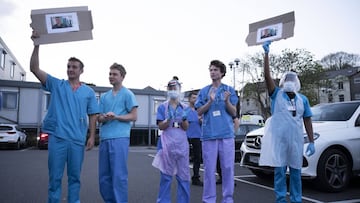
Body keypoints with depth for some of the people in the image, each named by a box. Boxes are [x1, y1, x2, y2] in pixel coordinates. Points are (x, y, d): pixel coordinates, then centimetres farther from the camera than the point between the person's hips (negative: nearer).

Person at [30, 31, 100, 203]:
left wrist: (92, 136, 0)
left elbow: (93, 116, 8)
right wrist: (37, 45, -11)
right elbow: (34, 69, -1)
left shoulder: (88, 92, 9)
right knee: (55, 176, 5)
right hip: (57, 137, 0)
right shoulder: (56, 85, 8)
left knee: (74, 176, 10)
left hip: (78, 140, 1)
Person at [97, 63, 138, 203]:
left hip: (119, 138, -6)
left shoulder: (127, 94, 1)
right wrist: (104, 118, -8)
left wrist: (116, 116, -16)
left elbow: (134, 116, -3)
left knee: (118, 175, -5)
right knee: (103, 176, 11)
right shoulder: (104, 96, 18)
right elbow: (99, 118, 15)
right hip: (104, 138, 6)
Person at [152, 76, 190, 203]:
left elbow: (186, 127, 6)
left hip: (182, 144, 3)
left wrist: (183, 119, -14)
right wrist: (168, 119, -18)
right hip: (167, 144, -2)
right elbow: (161, 126, -1)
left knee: (184, 175, 5)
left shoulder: (184, 107, 10)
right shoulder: (162, 107, 3)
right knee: (166, 175, 2)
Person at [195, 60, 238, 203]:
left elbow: (234, 112, 5)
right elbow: (199, 112, 4)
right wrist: (210, 101, -13)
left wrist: (227, 101, -15)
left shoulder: (229, 90, 8)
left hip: (226, 133, 0)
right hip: (209, 134, 1)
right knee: (209, 168, 3)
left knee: (228, 167, 3)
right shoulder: (204, 91, 10)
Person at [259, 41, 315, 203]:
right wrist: (266, 53, -17)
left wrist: (311, 142, 5)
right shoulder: (277, 94, 2)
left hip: (296, 140, 3)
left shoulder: (303, 99, 11)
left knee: (296, 172, 10)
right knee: (280, 171, 3)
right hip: (278, 139, -3)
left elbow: (307, 121, 11)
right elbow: (267, 75, -10)